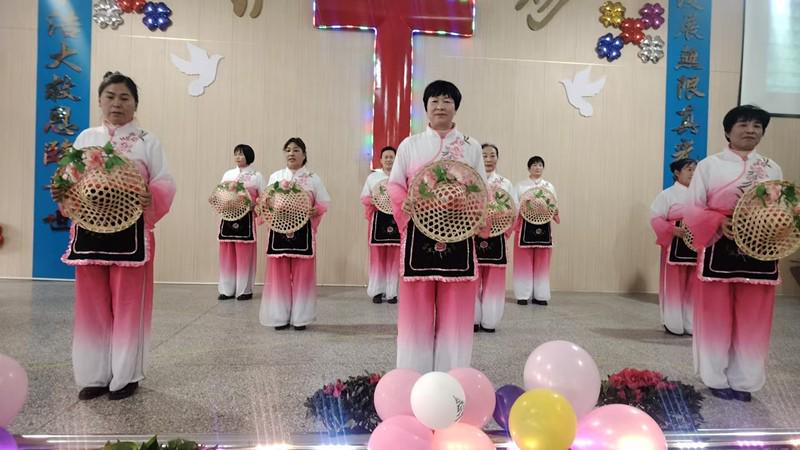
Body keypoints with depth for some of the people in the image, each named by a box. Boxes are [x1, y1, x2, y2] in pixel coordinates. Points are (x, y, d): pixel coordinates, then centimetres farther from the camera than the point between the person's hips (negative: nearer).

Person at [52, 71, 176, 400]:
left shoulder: (147, 142, 4)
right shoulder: (85, 138, 12)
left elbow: (165, 183, -3)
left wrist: (151, 197, -23)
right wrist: (60, 193, -10)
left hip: (131, 233, -3)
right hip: (89, 231, 3)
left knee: (127, 304, 2)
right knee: (92, 305, 8)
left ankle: (125, 376, 15)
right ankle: (95, 375, 20)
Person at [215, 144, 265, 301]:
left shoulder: (257, 176, 4)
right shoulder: (227, 174, 14)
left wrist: (253, 204, -16)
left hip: (246, 218, -4)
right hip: (228, 217, 4)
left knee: (244, 255, -3)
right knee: (227, 254, 4)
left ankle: (244, 290, 5)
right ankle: (227, 289, 11)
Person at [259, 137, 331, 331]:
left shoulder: (313, 179, 5)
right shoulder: (275, 177, 10)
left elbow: (324, 203, 3)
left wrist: (315, 211, -15)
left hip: (303, 231, -1)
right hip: (279, 230, 1)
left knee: (302, 275, 1)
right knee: (278, 275, 3)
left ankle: (300, 317, 10)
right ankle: (279, 316, 12)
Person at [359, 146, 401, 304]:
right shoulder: (372, 177, 11)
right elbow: (364, 198, 10)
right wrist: (374, 201, -10)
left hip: (396, 218, 0)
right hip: (378, 218, 1)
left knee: (394, 257, 0)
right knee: (377, 256, 1)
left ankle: (392, 292, 7)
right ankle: (377, 291, 8)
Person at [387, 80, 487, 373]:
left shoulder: (472, 147, 12)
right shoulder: (410, 145, 10)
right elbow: (394, 184, 9)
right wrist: (404, 203, -12)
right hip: (419, 232, 0)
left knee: (454, 306, 2)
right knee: (417, 305, 1)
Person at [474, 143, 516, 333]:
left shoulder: (505, 183, 8)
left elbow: (514, 212, 7)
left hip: (496, 236, 2)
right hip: (473, 235, -2)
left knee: (493, 279, 5)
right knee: (473, 278, 1)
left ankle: (489, 320, 15)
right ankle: (473, 319, 12)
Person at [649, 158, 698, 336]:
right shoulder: (667, 194, -3)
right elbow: (656, 218, -8)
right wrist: (673, 230, -22)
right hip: (675, 245, -4)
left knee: (693, 286, 9)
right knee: (674, 285, 2)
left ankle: (691, 324, 19)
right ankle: (673, 324, 11)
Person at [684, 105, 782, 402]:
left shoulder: (772, 169, 10)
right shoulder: (709, 165, -1)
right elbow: (692, 210, -3)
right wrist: (719, 223, -19)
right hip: (719, 252, -3)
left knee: (752, 319, 9)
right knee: (717, 317, 4)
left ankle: (744, 380, 22)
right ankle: (717, 378, 19)